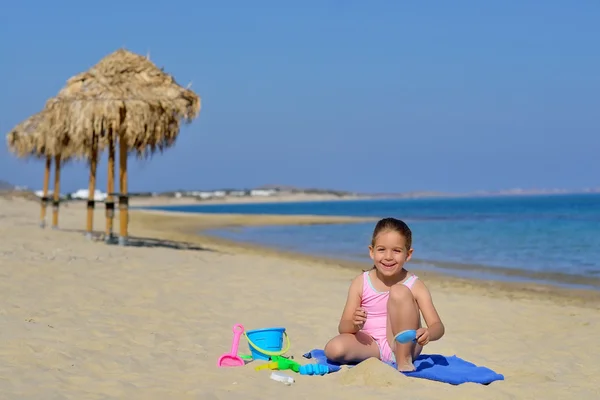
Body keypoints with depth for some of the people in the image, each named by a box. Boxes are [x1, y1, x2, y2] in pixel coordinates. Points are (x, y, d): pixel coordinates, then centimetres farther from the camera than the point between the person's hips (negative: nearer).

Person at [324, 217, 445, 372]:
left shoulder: (415, 286, -6)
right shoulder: (360, 283, -1)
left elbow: (437, 326, -11)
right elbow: (343, 328, -2)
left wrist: (428, 333, -36)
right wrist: (354, 324, -27)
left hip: (402, 345, -1)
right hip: (371, 346, 1)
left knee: (399, 292, -23)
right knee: (333, 349, -31)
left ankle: (404, 360, -18)